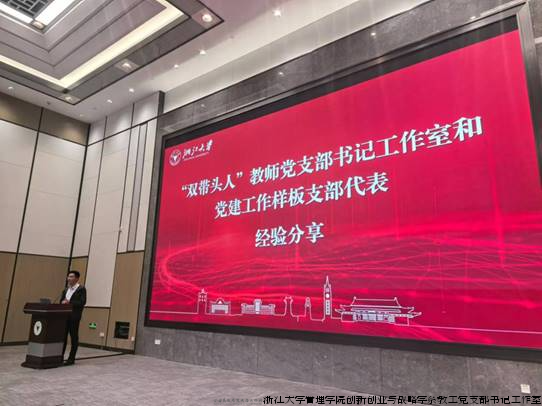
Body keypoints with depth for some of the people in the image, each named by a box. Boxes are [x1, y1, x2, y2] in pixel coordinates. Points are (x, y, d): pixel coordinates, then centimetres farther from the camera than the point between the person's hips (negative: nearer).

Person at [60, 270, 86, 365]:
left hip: (74, 316, -6)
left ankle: (71, 359, 8)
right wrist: (63, 302, -5)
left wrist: (69, 302, -18)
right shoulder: (66, 289, 17)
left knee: (74, 337, 1)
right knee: (62, 336, 7)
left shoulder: (81, 289, -4)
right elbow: (61, 301, 17)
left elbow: (82, 302, -13)